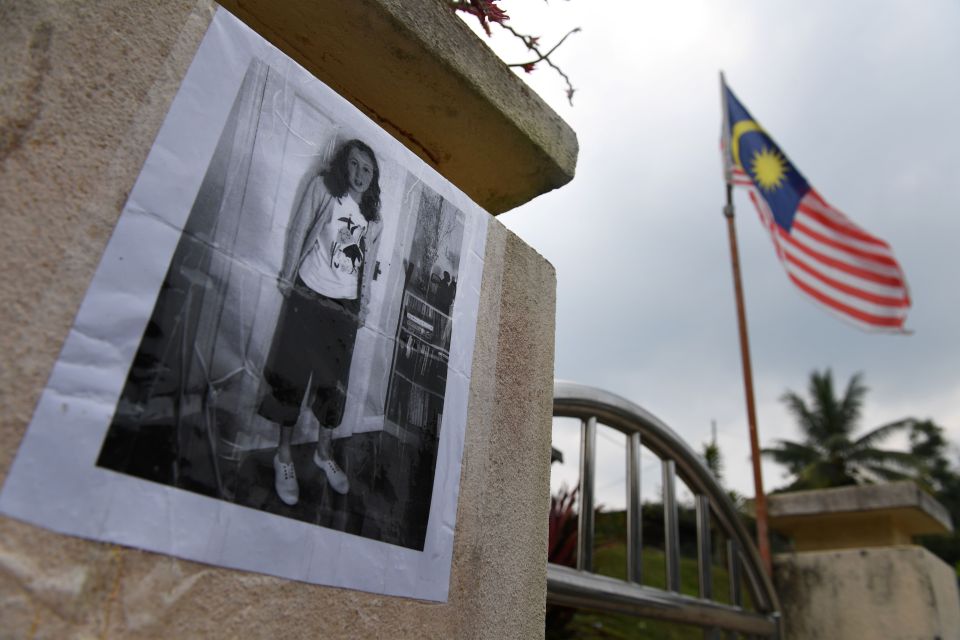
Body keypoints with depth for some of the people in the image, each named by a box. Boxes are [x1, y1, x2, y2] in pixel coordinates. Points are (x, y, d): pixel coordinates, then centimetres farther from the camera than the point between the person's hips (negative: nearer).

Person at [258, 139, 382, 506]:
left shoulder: (372, 217, 11)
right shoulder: (323, 187, 1)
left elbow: (366, 262, 14)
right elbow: (298, 230, 0)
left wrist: (361, 305, 10)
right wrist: (287, 276, -5)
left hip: (344, 307, 3)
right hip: (309, 296, -3)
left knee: (334, 382, 7)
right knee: (293, 374, 1)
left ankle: (325, 453, 22)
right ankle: (284, 455, 14)